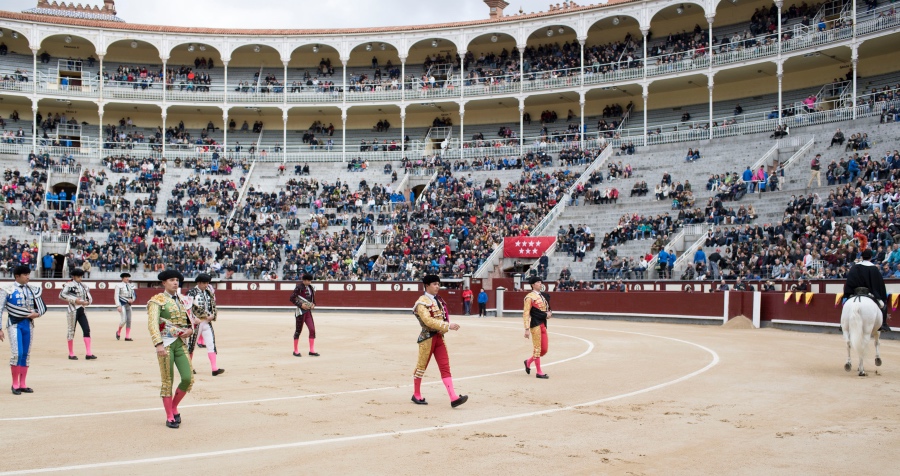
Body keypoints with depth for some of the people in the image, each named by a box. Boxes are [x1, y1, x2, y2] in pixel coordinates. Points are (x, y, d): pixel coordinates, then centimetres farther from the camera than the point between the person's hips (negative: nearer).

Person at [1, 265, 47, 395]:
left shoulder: (33, 290, 7)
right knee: (17, 353, -13)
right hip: (14, 324, -5)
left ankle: (22, 384, 16)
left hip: (28, 324, 5)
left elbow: (43, 307, 15)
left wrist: (37, 314, -7)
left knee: (26, 354, 7)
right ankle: (15, 384, 2)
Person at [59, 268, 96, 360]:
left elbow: (90, 299, 17)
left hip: (81, 311, 6)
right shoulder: (69, 285, -6)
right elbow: (61, 295, -19)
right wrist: (74, 300, -20)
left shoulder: (84, 287, 13)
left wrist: (86, 302, -6)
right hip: (73, 310, -6)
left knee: (87, 330, -3)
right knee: (71, 331, 2)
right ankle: (71, 354, 13)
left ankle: (88, 354, -2)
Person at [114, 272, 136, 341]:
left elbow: (134, 295, 18)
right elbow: (116, 296, -10)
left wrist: (132, 300, -4)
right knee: (124, 320, -13)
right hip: (122, 304, -6)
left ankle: (127, 337, 5)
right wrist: (118, 306, -18)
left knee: (129, 320, 1)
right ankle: (118, 332, 14)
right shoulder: (119, 285, -5)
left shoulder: (130, 286, 13)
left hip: (128, 305, 6)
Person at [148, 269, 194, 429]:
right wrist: (158, 344, -24)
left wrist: (190, 330, 0)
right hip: (166, 344, -5)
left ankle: (174, 407, 20)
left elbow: (190, 321, 24)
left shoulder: (181, 301, 16)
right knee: (167, 381, 1)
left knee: (188, 378, -4)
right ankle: (170, 417, 11)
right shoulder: (157, 301, -2)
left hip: (181, 344, 5)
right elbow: (152, 324, -13)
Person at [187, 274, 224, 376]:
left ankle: (215, 369, -10)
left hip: (207, 322, 5)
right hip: (196, 322, -5)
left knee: (211, 344, -5)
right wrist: (193, 318, -19)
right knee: (191, 344, 7)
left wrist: (213, 315, 1)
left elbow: (213, 305, 18)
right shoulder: (192, 293, -7)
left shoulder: (208, 293, 11)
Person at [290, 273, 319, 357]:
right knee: (298, 330, 1)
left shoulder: (310, 287, 11)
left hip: (308, 311, 7)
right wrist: (301, 305, -19)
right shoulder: (299, 287, -11)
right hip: (300, 311, -7)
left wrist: (313, 304, 4)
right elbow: (292, 298, -14)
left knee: (312, 329, 0)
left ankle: (312, 350, 6)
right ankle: (295, 351, 12)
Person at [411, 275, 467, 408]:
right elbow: (428, 321, -25)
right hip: (427, 337, -7)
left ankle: (453, 398, -7)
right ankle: (416, 395, 23)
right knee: (421, 366, 7)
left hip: (439, 337, 7)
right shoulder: (422, 302, -13)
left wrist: (444, 329, -2)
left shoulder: (438, 300, 12)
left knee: (445, 367, -1)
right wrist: (448, 326, -30)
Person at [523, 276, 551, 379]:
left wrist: (549, 313, 1)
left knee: (544, 350, 9)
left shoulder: (543, 295, 15)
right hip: (535, 324, -8)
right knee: (537, 349, -1)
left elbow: (547, 309, 26)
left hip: (543, 325, 8)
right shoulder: (530, 297, -9)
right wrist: (527, 329, -18)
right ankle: (539, 372, 7)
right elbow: (526, 314, -13)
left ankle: (528, 361, 31)